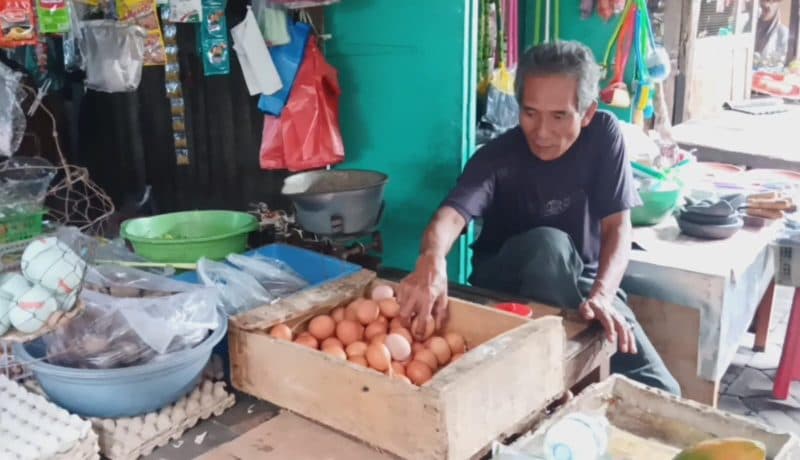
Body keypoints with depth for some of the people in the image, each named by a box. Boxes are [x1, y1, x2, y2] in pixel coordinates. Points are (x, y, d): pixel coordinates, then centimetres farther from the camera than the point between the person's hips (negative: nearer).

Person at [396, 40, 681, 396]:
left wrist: (601, 294, -38)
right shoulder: (497, 156, -20)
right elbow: (451, 215, -37)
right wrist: (432, 261, -62)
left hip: (580, 279, 2)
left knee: (658, 390, -17)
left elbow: (618, 225, -18)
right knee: (548, 243, -38)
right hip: (504, 281, -2)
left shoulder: (603, 135, -14)